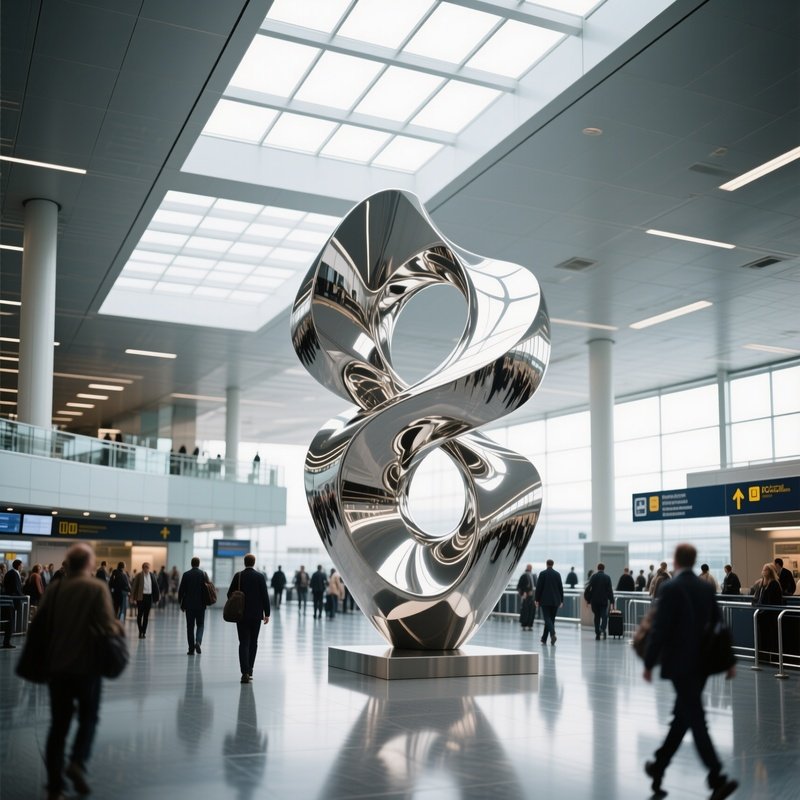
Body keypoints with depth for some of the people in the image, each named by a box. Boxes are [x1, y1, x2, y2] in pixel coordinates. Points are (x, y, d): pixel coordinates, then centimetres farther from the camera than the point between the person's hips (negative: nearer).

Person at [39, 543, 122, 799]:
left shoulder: (55, 589, 1)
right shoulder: (97, 588, -12)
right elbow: (107, 626, -19)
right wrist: (119, 631, 1)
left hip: (57, 665, 4)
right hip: (86, 665, -4)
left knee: (59, 723, 12)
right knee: (88, 718, 15)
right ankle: (78, 762, -7)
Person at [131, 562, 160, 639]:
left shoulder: (152, 576, 4)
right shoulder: (139, 575, -4)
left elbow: (155, 587, 8)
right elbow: (134, 586, -4)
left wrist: (156, 598, 7)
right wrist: (133, 597, -10)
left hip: (149, 597, 2)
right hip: (141, 597, -2)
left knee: (146, 615, 6)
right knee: (140, 614, 3)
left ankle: (144, 632, 13)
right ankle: (140, 631, 15)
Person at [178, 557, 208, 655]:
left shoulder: (186, 574, -2)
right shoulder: (203, 574, -4)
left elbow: (181, 590, -2)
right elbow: (207, 589, -5)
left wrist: (181, 603, 7)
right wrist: (205, 601, 7)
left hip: (189, 604, 0)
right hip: (200, 604, 0)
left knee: (190, 626, 6)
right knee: (200, 625, 11)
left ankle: (191, 649, 4)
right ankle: (198, 642, -12)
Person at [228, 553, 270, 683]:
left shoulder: (238, 576, -3)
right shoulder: (260, 577, -4)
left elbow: (230, 594, 1)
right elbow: (265, 596, -6)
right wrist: (266, 613, 0)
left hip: (241, 614, 0)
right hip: (256, 614, 0)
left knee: (244, 643, -2)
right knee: (253, 643, 14)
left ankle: (245, 672, -14)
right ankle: (249, 670, 17)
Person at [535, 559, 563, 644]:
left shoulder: (542, 573, -5)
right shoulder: (557, 574, 4)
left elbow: (538, 587, -6)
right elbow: (561, 588, 6)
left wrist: (537, 600, 0)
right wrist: (561, 600, 12)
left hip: (545, 600, -3)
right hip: (555, 601, 4)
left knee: (547, 618, -5)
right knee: (551, 619, 10)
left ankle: (553, 634, -30)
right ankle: (544, 639, 16)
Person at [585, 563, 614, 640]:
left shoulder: (593, 577, -1)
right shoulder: (607, 578, -2)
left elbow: (588, 589, -5)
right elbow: (610, 590, -5)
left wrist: (588, 599, 3)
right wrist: (611, 602, -3)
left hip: (594, 600, 1)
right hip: (604, 600, -1)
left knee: (597, 616, 10)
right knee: (604, 616, 3)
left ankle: (597, 634, 9)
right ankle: (602, 629, -23)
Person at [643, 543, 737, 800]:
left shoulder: (670, 588, -13)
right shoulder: (707, 587, 6)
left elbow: (660, 629, -16)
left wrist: (649, 664, -9)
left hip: (679, 664, -7)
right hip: (701, 663, 7)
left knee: (695, 720, -5)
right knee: (682, 717, 15)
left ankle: (717, 779, -11)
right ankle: (659, 766, 26)